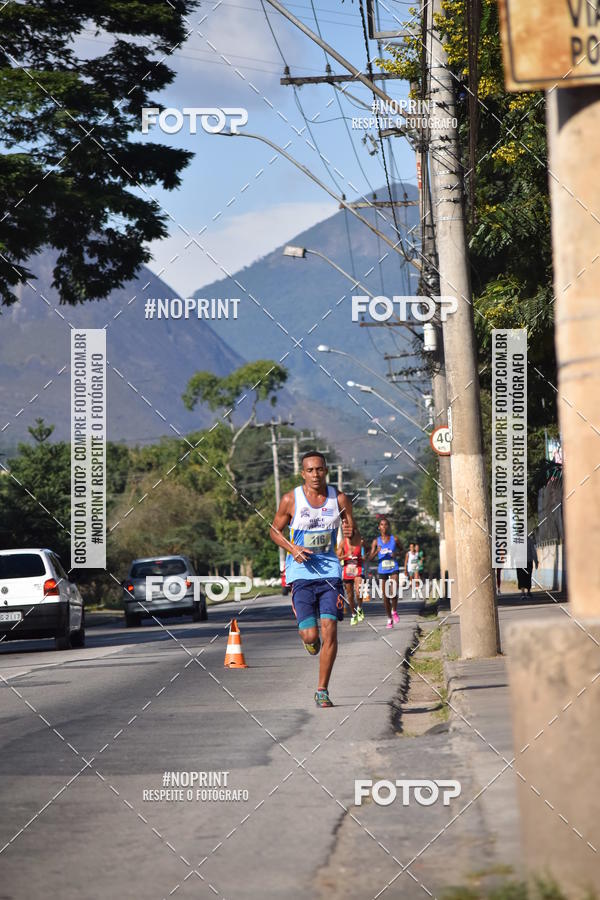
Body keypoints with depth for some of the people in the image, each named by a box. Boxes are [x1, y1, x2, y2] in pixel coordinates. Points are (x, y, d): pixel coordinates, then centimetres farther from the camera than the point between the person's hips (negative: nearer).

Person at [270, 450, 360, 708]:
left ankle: (322, 691, 2)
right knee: (310, 635, -9)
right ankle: (309, 638, 32)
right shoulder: (291, 500, -3)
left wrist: (351, 534, -18)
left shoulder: (340, 499, 2)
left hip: (330, 571, 1)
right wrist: (292, 549, -9)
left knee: (329, 630, -9)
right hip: (301, 572, -1)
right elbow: (275, 531, 10)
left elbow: (355, 540, 7)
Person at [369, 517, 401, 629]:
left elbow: (401, 550, 16)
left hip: (393, 569, -1)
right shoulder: (376, 541, 1)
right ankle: (389, 619, 19)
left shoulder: (394, 539, 1)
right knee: (385, 596, 6)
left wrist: (396, 554, -6)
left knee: (394, 592, -19)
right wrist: (376, 552, -22)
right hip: (382, 570, 1)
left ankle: (394, 611, 9)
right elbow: (370, 557, -2)